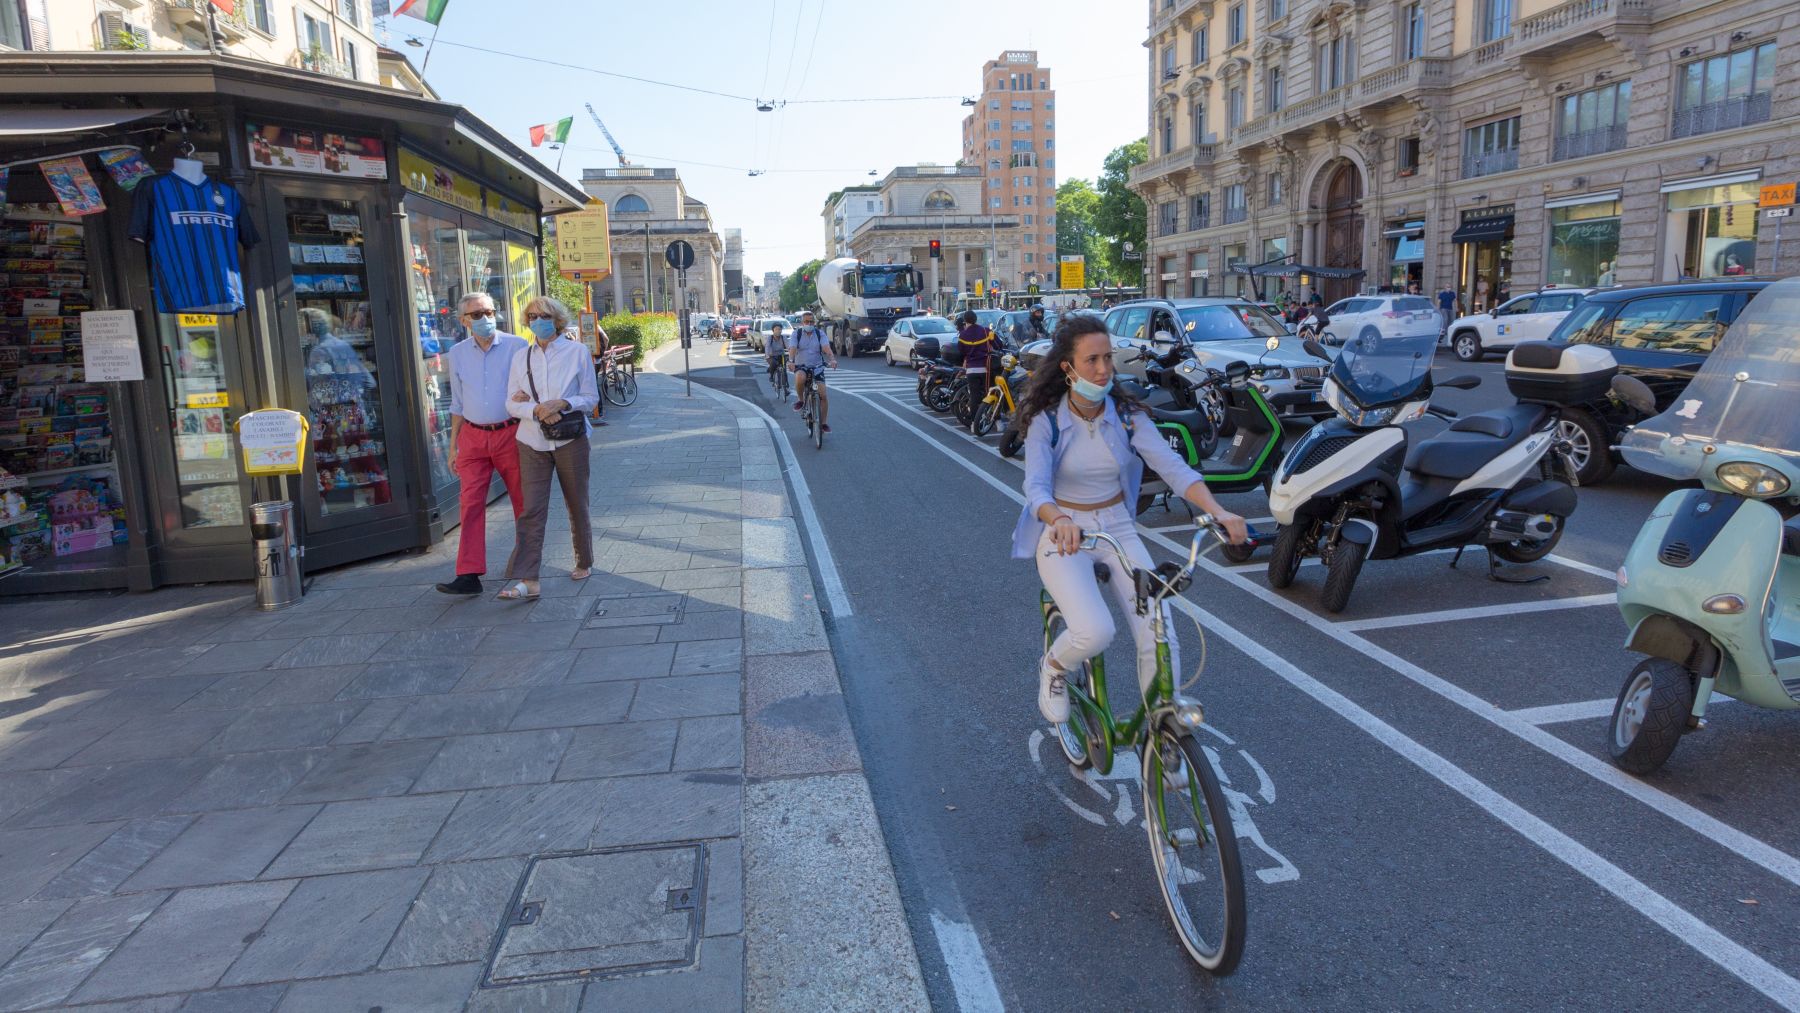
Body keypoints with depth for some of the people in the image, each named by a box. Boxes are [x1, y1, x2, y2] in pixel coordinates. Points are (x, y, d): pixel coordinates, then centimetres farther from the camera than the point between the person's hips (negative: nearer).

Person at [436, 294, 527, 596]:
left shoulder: (517, 346, -2)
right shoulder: (457, 353, 9)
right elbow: (457, 403, 15)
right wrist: (452, 446, 12)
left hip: (510, 433, -2)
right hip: (472, 437, 2)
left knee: (522, 500, 7)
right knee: (470, 503, -5)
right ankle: (469, 575, -5)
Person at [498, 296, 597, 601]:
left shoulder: (577, 351, 0)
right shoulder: (521, 357, 6)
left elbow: (590, 397, -1)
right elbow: (512, 404, 3)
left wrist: (561, 403, -18)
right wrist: (536, 410, -16)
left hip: (570, 439, -1)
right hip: (532, 442, 1)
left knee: (577, 505, 11)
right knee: (531, 510, -7)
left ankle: (584, 563, 31)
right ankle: (526, 581, -10)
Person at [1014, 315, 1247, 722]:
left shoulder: (1127, 415, -4)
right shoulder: (1046, 421, -12)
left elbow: (1173, 467, -14)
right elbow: (1036, 488, -24)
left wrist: (1218, 512, -31)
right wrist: (1059, 520, -47)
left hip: (1118, 530, 3)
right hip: (1064, 534, -3)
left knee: (1159, 636, -11)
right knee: (1095, 633, -26)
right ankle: (1054, 667, 10)